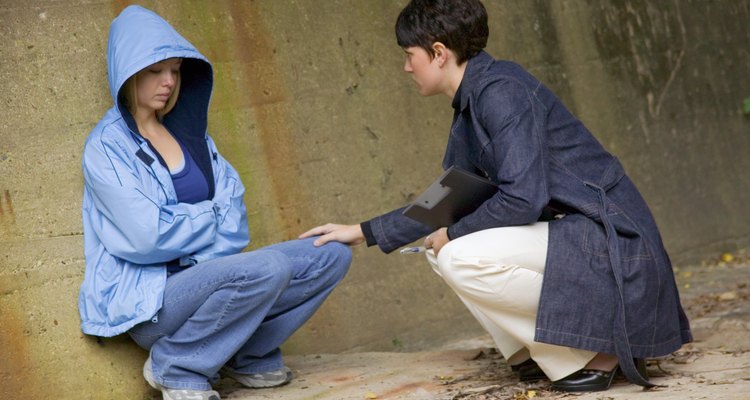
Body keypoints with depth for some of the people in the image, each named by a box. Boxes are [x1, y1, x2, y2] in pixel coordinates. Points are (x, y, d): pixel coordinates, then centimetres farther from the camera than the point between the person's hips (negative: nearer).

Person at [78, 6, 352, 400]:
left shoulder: (188, 132, 11)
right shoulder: (106, 146, -9)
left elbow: (232, 203, 3)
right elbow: (146, 237, -18)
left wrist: (206, 260, -14)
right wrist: (213, 217, -4)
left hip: (202, 281, 7)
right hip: (147, 301, -7)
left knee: (332, 253, -3)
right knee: (268, 267, -31)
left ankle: (248, 353, 3)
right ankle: (175, 366, -13)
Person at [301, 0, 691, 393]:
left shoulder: (501, 91, -17)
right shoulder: (471, 103, 12)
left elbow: (522, 198, -26)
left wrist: (452, 234, -11)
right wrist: (363, 232, 23)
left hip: (609, 241, -10)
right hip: (564, 232, 10)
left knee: (461, 258, -24)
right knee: (440, 249, 10)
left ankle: (598, 353, -9)